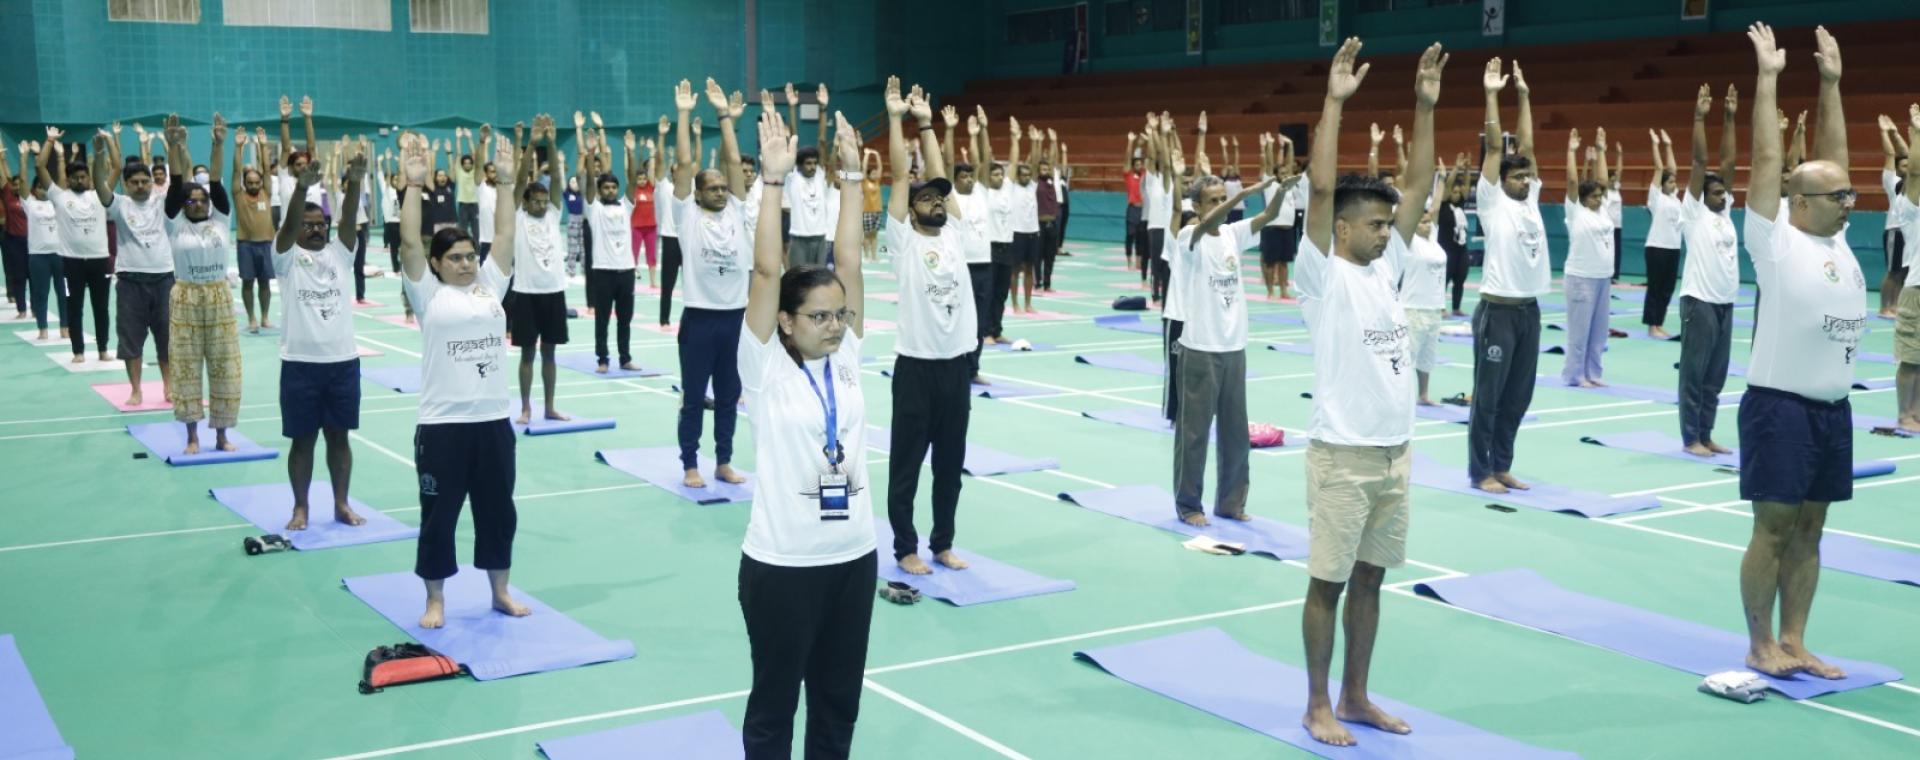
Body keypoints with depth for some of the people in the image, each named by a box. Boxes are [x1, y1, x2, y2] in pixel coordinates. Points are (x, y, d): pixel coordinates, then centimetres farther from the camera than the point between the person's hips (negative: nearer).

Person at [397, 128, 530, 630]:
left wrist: (508, 182, 3)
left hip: (493, 419, 4)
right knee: (439, 515, 6)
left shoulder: (489, 284, 9)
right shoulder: (428, 293, -2)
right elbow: (409, 242, -11)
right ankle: (435, 600, 19)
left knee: (498, 509, 13)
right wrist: (414, 184, -16)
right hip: (443, 424, -4)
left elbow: (505, 235, 7)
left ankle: (500, 592, 28)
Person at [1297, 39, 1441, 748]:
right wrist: (1334, 102, -22)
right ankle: (1318, 704, 14)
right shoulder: (1324, 275, -8)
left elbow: (1419, 186, 9)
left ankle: (1356, 695, 25)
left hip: (1396, 451, 7)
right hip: (1343, 454, -7)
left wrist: (1425, 107, 3)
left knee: (1370, 578, 14)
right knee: (1328, 582, 3)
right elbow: (1321, 189, -20)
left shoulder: (1384, 265, 9)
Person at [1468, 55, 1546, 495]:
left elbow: (1526, 146, 13)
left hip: (1529, 310, 7)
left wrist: (1523, 95, 18)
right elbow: (1495, 148, -7)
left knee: (1518, 397, 11)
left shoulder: (1531, 198, 12)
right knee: (1489, 397, -1)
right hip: (1497, 310, -7)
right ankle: (1481, 471, 7)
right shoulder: (1493, 202, -4)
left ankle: (1501, 466, 20)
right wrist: (1492, 96, -5)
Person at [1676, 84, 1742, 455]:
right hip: (1699, 301, -7)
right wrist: (1700, 117, -9)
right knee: (1694, 373, -2)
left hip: (1725, 303, 7)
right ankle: (1691, 438, 3)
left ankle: (1706, 435, 18)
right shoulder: (1693, 212, -4)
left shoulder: (1726, 210, 13)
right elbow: (1700, 162, -7)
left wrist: (1730, 119, 9)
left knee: (1716, 375, 10)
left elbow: (1728, 162, 11)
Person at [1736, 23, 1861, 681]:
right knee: (1773, 528, -1)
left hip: (1833, 408, 7)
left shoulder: (1836, 238, 11)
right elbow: (1767, 159, -10)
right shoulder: (1775, 240, -7)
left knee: (1808, 530, 10)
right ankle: (1760, 645, 8)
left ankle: (1793, 641, 18)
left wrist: (1831, 81, 14)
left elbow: (1831, 155, 15)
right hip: (1780, 405, -7)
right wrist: (1768, 76, -8)